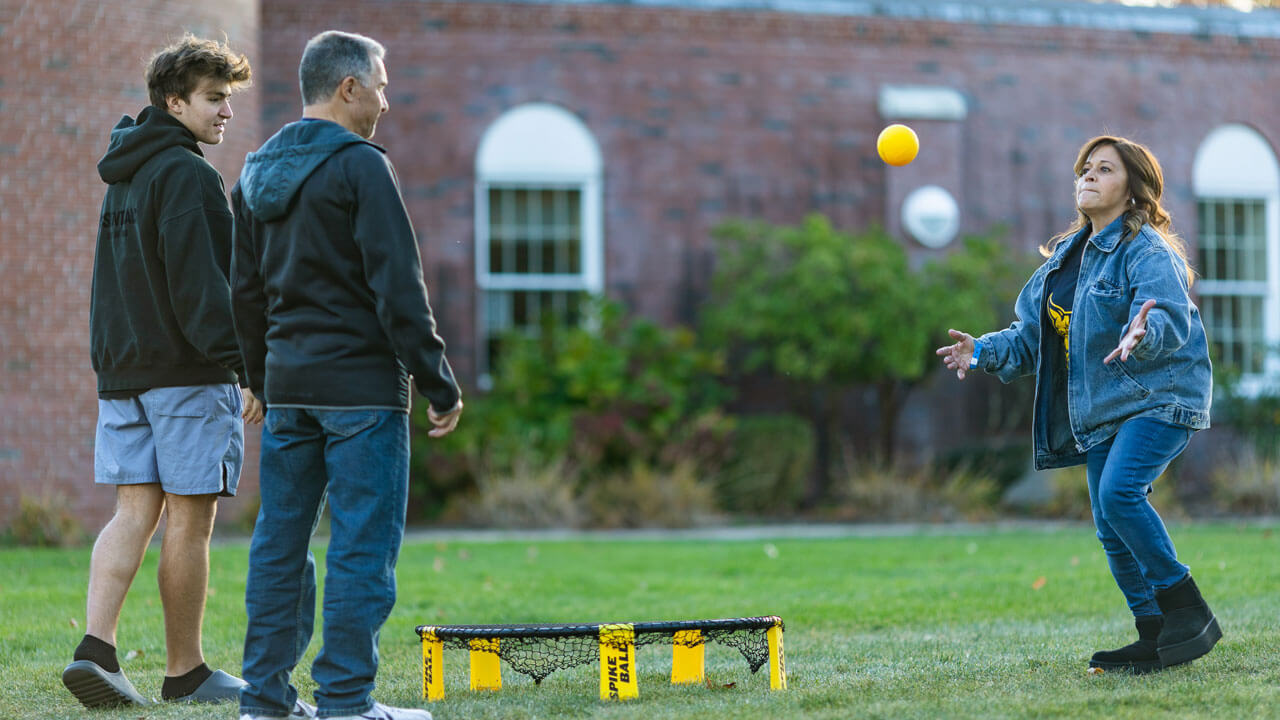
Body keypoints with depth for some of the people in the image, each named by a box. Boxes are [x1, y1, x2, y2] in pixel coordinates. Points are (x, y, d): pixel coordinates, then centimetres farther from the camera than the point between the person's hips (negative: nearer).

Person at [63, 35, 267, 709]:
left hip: (121, 369, 8)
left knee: (134, 511, 4)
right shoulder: (186, 174, -12)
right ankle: (185, 671, 5)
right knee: (189, 519, -1)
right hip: (188, 372, -8)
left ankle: (96, 648, -11)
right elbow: (198, 282, -20)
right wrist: (244, 360, -21)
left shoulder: (123, 176, 18)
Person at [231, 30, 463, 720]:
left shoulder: (256, 174, 13)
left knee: (280, 538, 10)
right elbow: (398, 291, -14)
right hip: (361, 385, -8)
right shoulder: (359, 166, -11)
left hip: (287, 384, 8)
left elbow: (245, 292, 17)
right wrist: (439, 384, -10)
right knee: (362, 542, -3)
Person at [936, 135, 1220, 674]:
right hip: (1103, 409, 8)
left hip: (1160, 396, -8)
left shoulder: (1147, 251, -11)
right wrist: (985, 351, 4)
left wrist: (1145, 332, -50)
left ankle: (1189, 612, -18)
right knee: (1112, 529, 4)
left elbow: (1171, 317, -28)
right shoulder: (1067, 255, 15)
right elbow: (1034, 334, 20)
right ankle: (1154, 638, 12)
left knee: (1119, 492, -27)